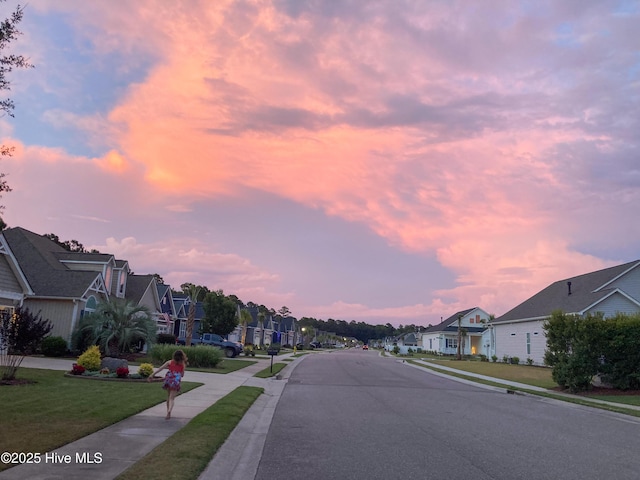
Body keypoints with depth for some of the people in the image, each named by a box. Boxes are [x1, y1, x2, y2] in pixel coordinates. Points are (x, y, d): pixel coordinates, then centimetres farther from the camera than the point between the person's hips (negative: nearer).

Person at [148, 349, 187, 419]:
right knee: (172, 398, -3)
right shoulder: (182, 364, 9)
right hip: (176, 382, -2)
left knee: (168, 397, 22)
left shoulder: (170, 362, 10)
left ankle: (168, 411, 27)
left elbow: (160, 368, 3)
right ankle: (169, 411, -29)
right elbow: (182, 375, 13)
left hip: (168, 380, 2)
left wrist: (152, 375, 3)